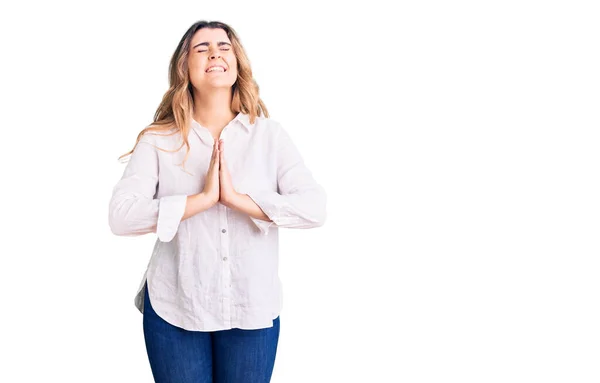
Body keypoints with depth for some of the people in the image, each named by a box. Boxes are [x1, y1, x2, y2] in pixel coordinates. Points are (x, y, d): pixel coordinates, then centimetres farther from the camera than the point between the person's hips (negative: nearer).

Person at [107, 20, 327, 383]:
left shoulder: (270, 135, -1)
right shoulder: (158, 140, -2)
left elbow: (316, 208, -11)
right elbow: (121, 216, -14)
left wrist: (238, 199, -20)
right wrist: (203, 199, -21)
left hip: (253, 309, 1)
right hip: (174, 309, -1)